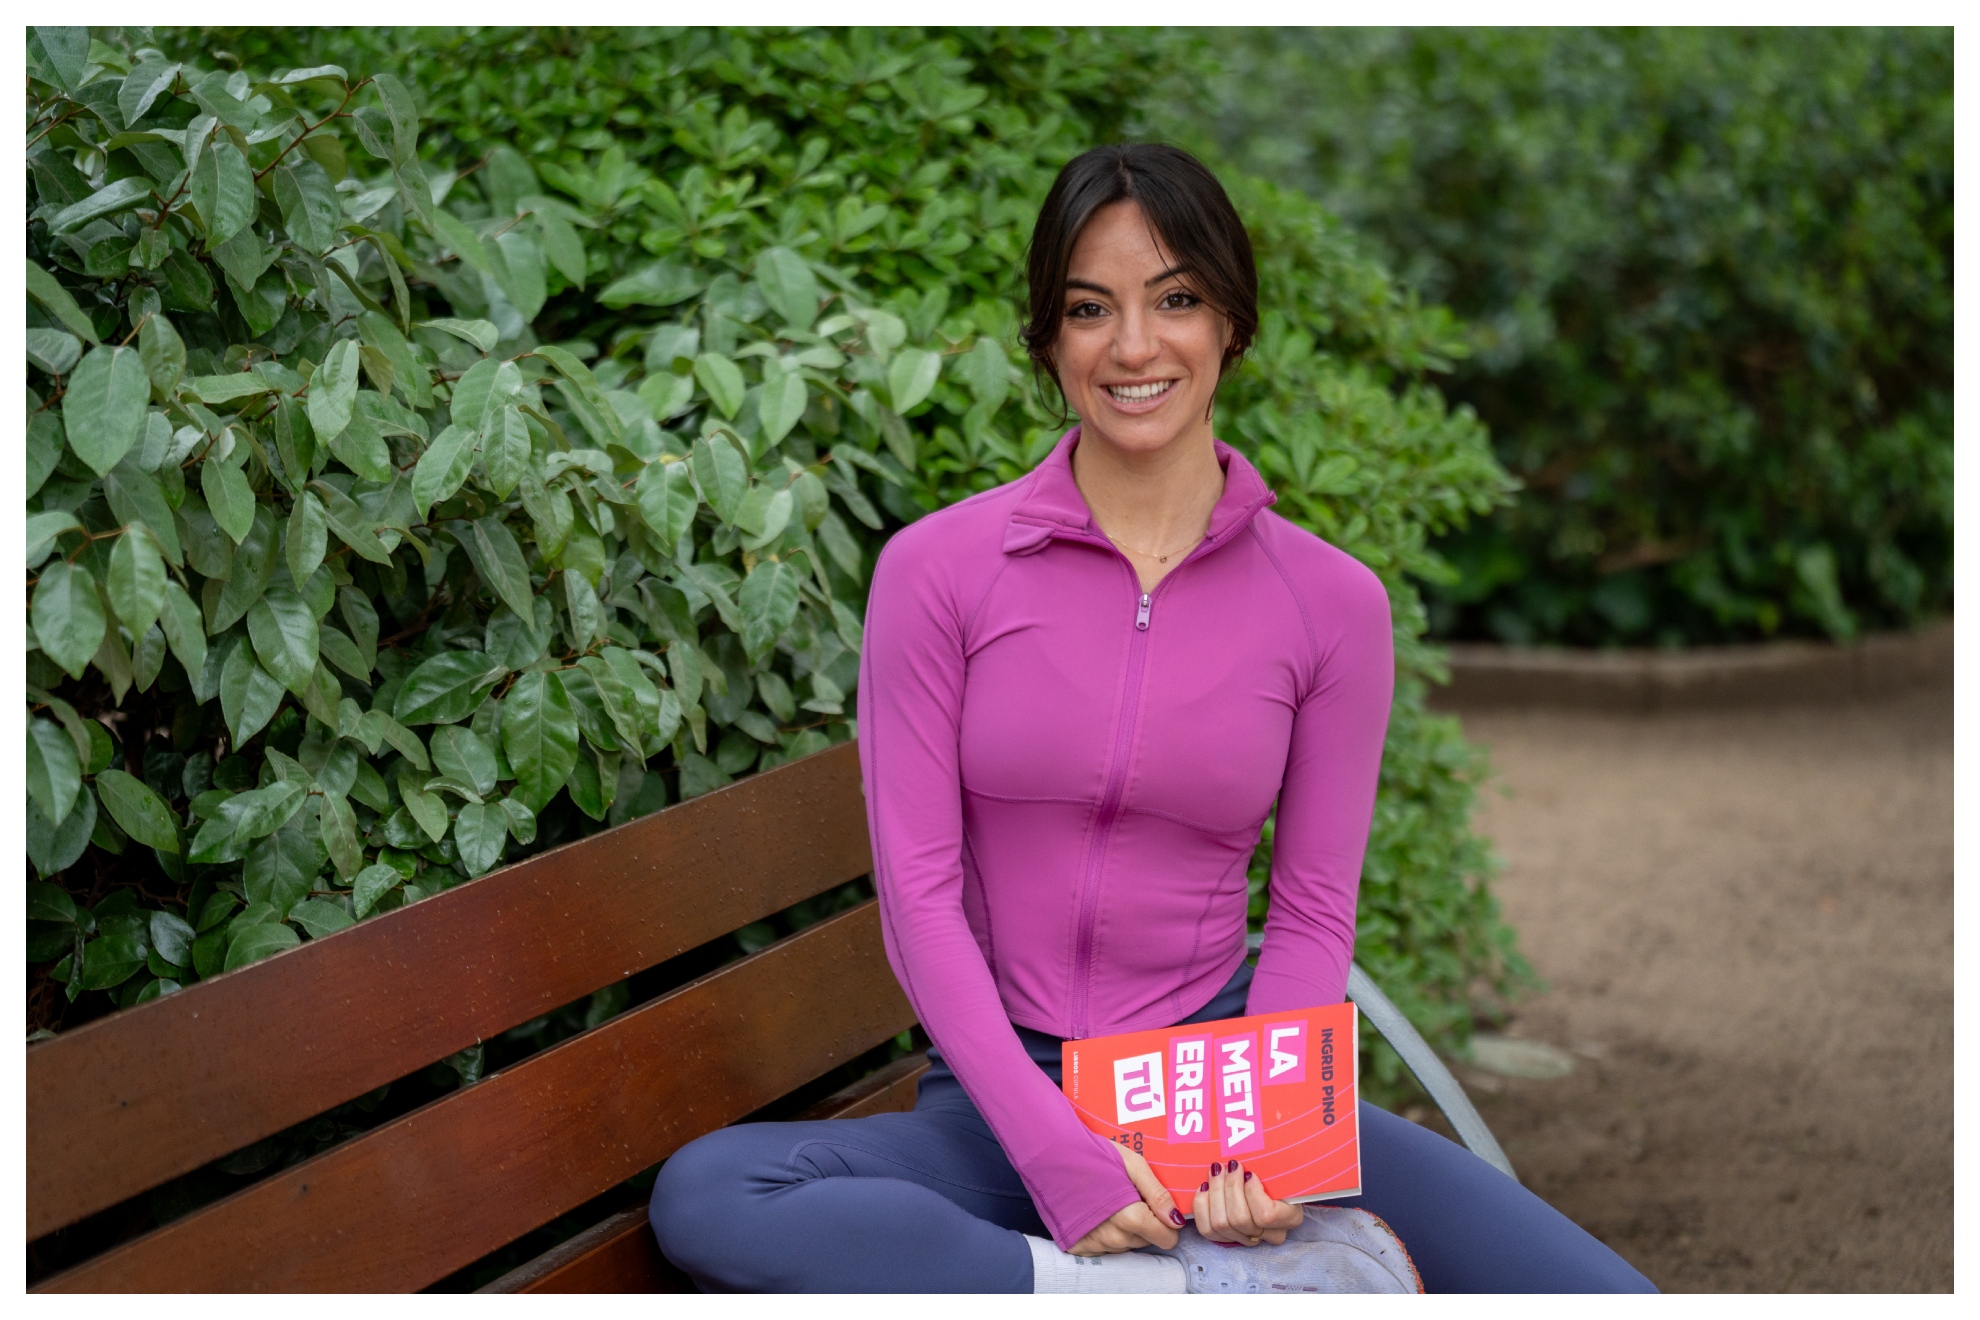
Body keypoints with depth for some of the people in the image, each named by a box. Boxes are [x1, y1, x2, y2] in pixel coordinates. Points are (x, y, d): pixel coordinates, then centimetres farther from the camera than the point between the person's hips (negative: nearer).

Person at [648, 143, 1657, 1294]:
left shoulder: (1332, 603, 3)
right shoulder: (938, 570, -1)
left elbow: (1314, 915, 5)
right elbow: (917, 888, -5)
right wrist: (1058, 1154, -16)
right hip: (1002, 1094, 0)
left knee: (1601, 1299, -20)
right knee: (704, 1197, -32)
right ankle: (1206, 1291, -29)